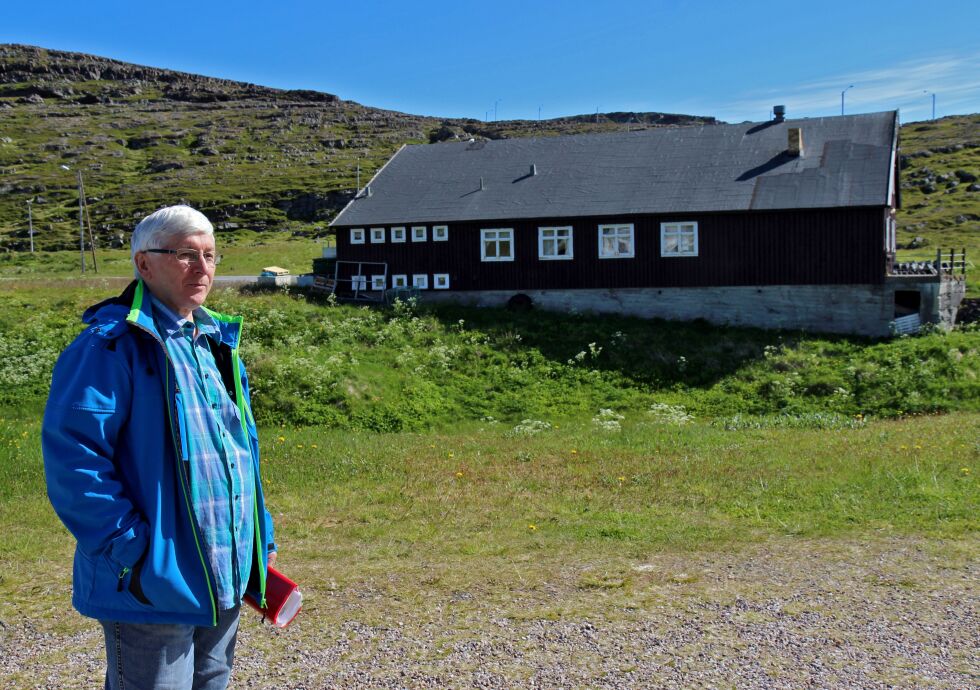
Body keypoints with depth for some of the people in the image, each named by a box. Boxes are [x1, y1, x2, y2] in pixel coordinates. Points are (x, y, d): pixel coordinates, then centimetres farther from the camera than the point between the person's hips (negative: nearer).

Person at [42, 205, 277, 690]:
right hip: (155, 587, -8)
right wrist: (130, 550, -21)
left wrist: (262, 539, 17)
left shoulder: (216, 340, 13)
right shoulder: (112, 344, -14)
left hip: (225, 581, 8)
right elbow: (71, 455, -20)